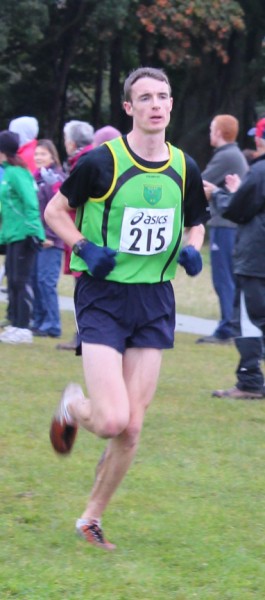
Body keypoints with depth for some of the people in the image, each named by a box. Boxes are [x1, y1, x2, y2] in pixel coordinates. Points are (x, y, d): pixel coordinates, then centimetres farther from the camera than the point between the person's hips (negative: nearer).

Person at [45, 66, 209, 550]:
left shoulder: (184, 168, 4)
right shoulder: (102, 161, -10)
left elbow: (196, 223, 21)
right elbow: (55, 210, 2)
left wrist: (192, 250, -1)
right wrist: (84, 248, -13)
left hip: (154, 301, 4)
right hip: (102, 296, -4)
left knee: (132, 427, 1)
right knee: (111, 420, -16)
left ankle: (91, 519, 18)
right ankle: (72, 406, 21)